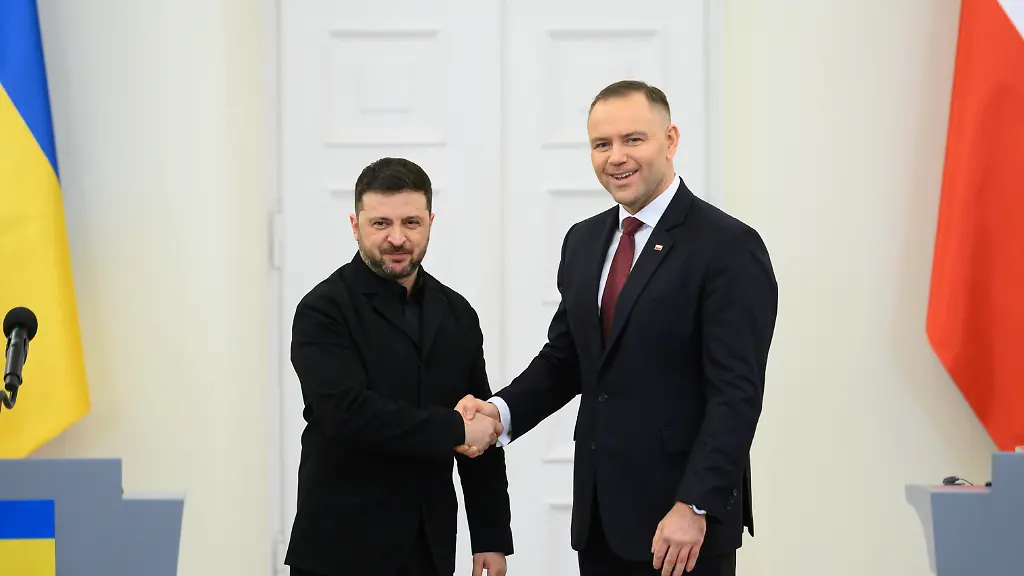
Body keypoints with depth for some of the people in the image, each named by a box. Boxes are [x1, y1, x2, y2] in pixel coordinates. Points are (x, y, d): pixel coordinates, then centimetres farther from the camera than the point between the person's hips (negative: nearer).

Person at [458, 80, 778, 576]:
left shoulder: (729, 247, -11)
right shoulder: (583, 241, 11)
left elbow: (737, 394, -15)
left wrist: (694, 507, -20)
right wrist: (503, 410, -2)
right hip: (599, 516, 6)